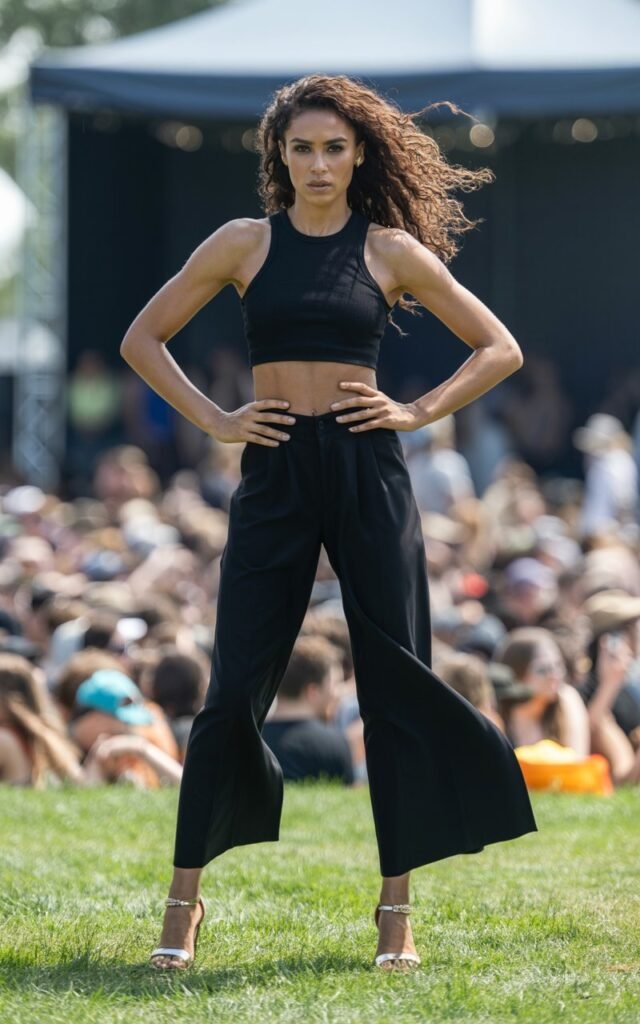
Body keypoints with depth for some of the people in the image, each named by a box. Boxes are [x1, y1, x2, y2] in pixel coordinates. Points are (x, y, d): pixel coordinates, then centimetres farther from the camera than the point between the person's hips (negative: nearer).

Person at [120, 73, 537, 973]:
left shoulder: (390, 250, 5)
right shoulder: (246, 243, 6)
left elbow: (500, 349, 10)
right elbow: (143, 339, 11)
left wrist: (418, 413, -2)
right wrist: (212, 419, 0)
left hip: (367, 470, 0)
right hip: (274, 476, 0)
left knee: (396, 688, 0)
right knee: (235, 688, -2)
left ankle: (397, 911, 6)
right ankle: (185, 898, 7)